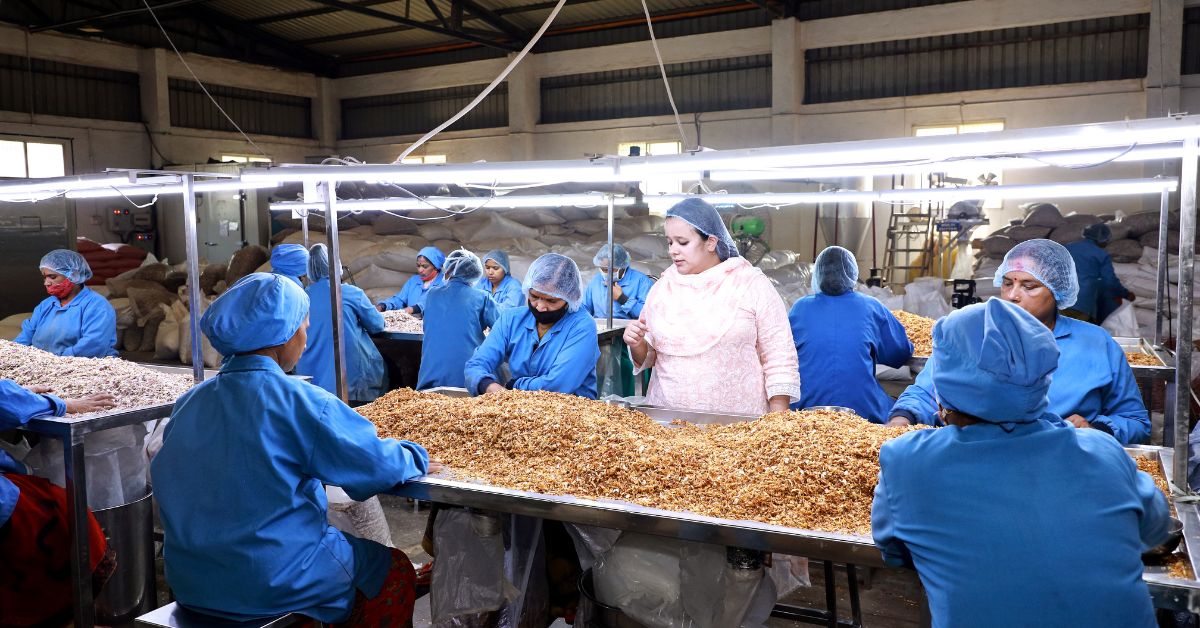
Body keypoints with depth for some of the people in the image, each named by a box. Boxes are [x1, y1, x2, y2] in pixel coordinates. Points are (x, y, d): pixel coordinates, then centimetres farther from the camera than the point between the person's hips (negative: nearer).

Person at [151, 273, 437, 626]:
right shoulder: (296, 401, -19)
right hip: (273, 584, -7)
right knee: (396, 570, 16)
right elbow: (377, 464, -15)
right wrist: (415, 459, 7)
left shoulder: (188, 404, 1)